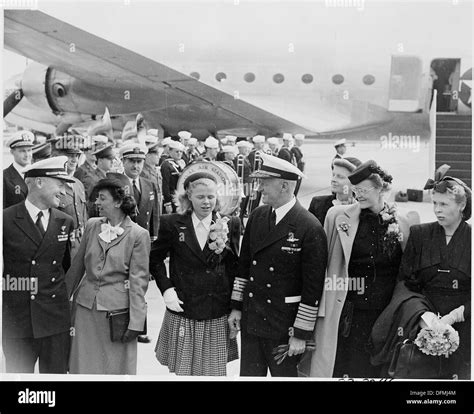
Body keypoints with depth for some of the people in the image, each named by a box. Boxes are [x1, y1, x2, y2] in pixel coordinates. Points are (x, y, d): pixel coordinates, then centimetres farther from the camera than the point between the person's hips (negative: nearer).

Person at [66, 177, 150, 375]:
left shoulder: (138, 234, -9)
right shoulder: (92, 225, 5)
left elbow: (138, 280, -9)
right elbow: (77, 266, 14)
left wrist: (136, 322, -11)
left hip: (116, 307, -4)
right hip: (86, 305, 4)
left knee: (116, 366, 5)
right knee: (84, 364, 10)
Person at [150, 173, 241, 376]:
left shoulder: (230, 225, 1)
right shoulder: (172, 224, -1)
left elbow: (235, 267, 6)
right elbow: (155, 259, 9)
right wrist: (166, 288, -3)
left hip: (217, 316, 1)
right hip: (182, 313, 0)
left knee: (214, 371, 7)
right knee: (183, 371, 7)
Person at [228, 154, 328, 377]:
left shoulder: (310, 229, -17)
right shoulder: (256, 216, 3)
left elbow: (313, 288, -15)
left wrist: (301, 334, -13)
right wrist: (236, 306, 9)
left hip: (285, 325, -5)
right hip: (250, 320, 6)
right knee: (249, 375, 16)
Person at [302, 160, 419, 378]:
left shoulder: (402, 223, 2)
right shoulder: (338, 216, -1)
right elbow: (322, 259, 3)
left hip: (386, 311, 1)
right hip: (349, 309, -1)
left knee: (376, 369, 9)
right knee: (343, 367, 2)